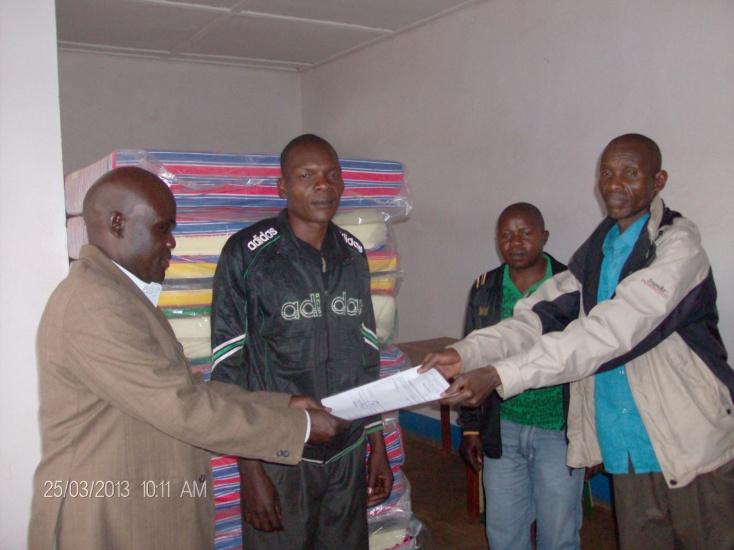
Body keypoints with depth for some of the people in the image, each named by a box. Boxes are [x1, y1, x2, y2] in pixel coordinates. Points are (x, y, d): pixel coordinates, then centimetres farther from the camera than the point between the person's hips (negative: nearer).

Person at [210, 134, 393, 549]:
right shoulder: (247, 255, -11)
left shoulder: (353, 255, 4)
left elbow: (367, 354, 11)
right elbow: (228, 367, -10)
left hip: (349, 452, 5)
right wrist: (250, 471, -12)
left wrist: (378, 446, 11)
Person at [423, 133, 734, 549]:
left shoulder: (677, 242, -14)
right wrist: (468, 354, -20)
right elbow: (542, 315, -4)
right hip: (629, 452, 5)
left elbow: (611, 329, -27)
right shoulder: (596, 251, 8)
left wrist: (500, 375, -32)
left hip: (692, 448, -5)